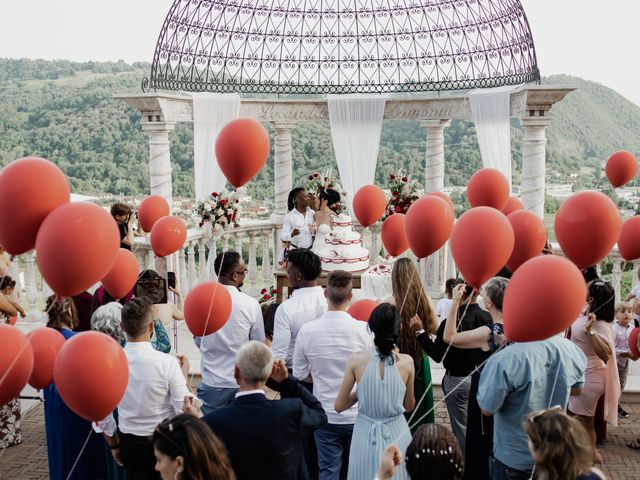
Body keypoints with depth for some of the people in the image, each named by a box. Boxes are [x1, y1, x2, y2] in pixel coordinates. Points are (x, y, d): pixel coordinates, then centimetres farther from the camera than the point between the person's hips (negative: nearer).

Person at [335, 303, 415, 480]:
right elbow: (409, 406, 5)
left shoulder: (356, 359, -13)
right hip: (397, 434, 0)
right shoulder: (407, 361, -11)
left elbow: (339, 406, -5)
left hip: (366, 436, 0)